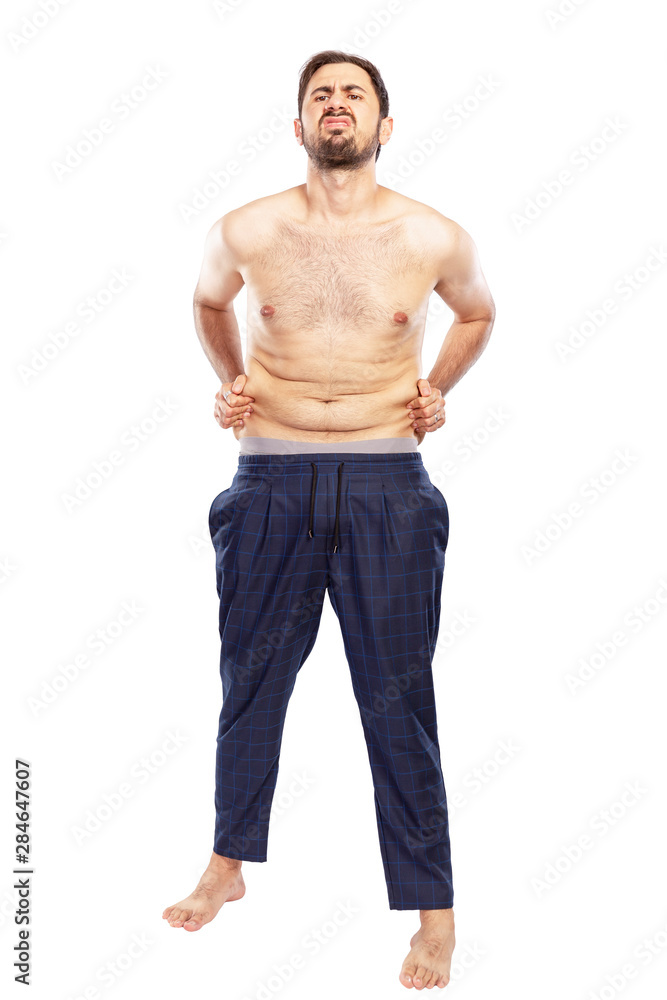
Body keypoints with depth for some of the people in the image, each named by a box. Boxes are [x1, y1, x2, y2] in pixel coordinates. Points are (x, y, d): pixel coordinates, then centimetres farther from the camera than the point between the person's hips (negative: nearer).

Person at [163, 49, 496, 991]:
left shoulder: (437, 238, -1)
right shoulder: (245, 231, 0)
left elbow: (478, 313, 20)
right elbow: (210, 301, 22)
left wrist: (438, 390, 5)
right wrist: (230, 381, 8)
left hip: (388, 487, -1)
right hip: (270, 482, 2)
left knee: (398, 699, 1)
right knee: (252, 677, 13)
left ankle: (434, 911, 15)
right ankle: (228, 866, 35)